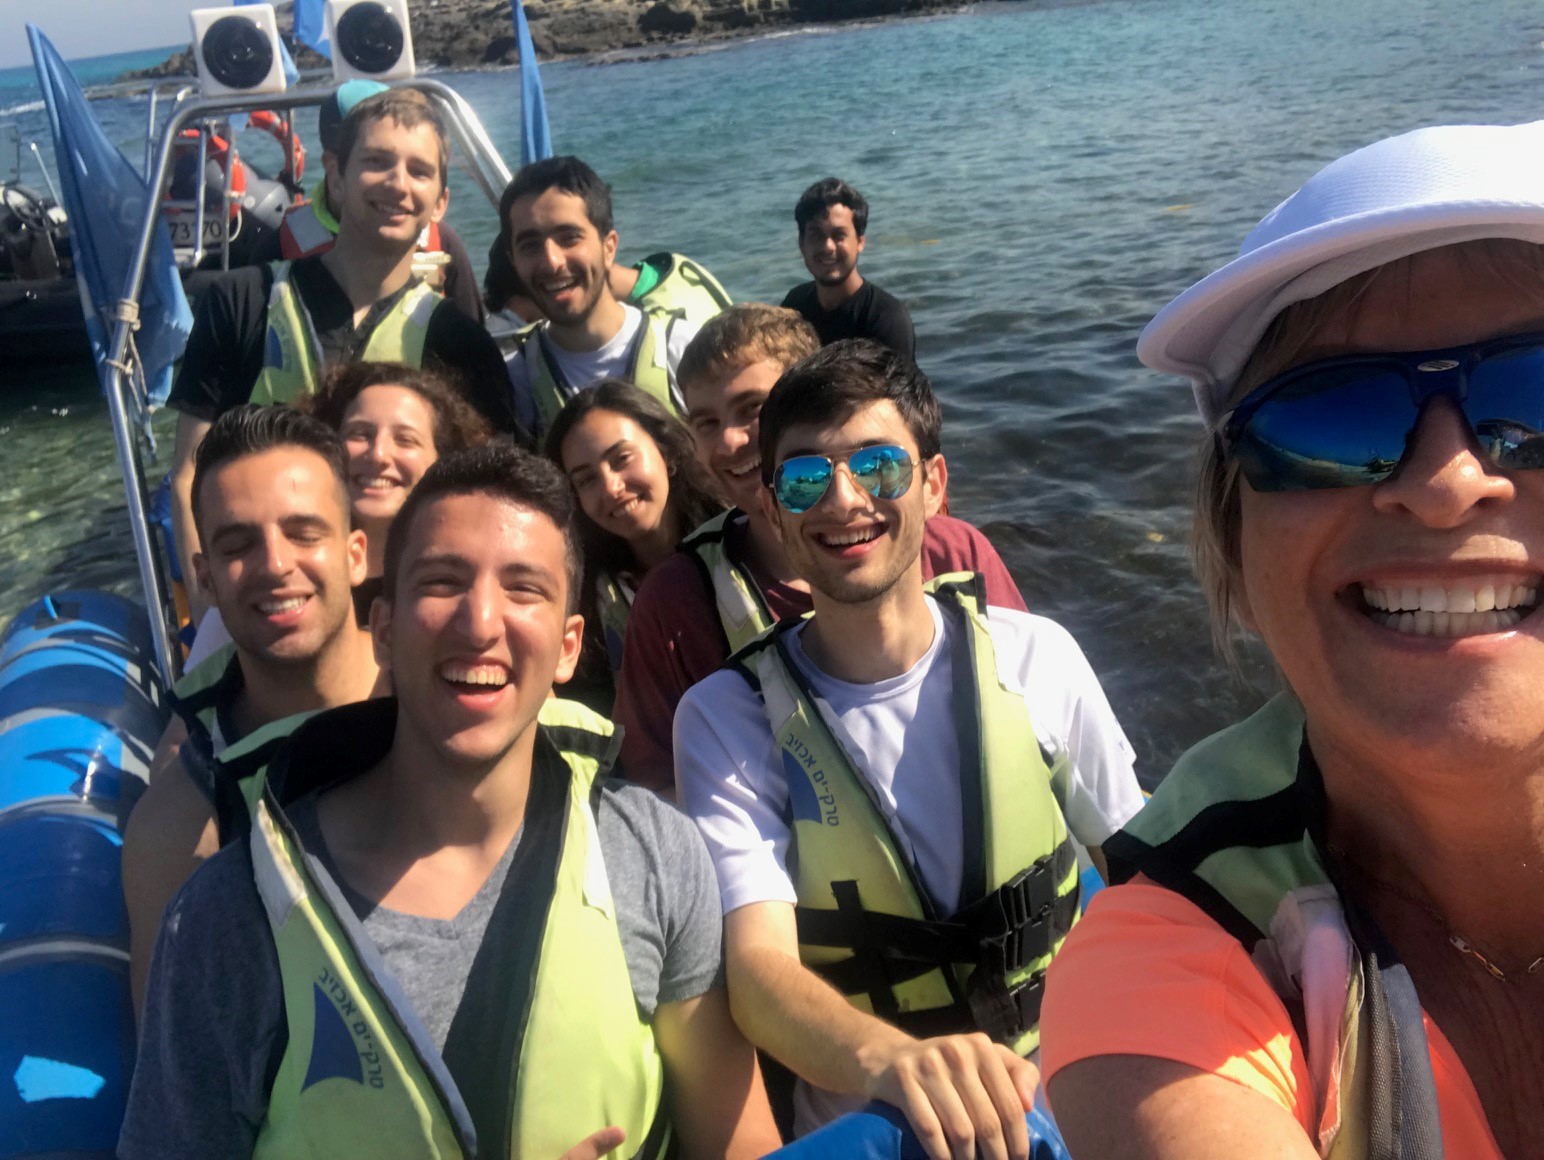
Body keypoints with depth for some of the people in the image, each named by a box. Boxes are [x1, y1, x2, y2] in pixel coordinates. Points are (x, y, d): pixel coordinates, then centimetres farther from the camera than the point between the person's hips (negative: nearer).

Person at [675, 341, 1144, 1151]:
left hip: (1065, 1110, 2)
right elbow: (757, 965, -18)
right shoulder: (726, 718, -9)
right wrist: (891, 1058, -36)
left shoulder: (1037, 658, -4)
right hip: (860, 1130, -2)